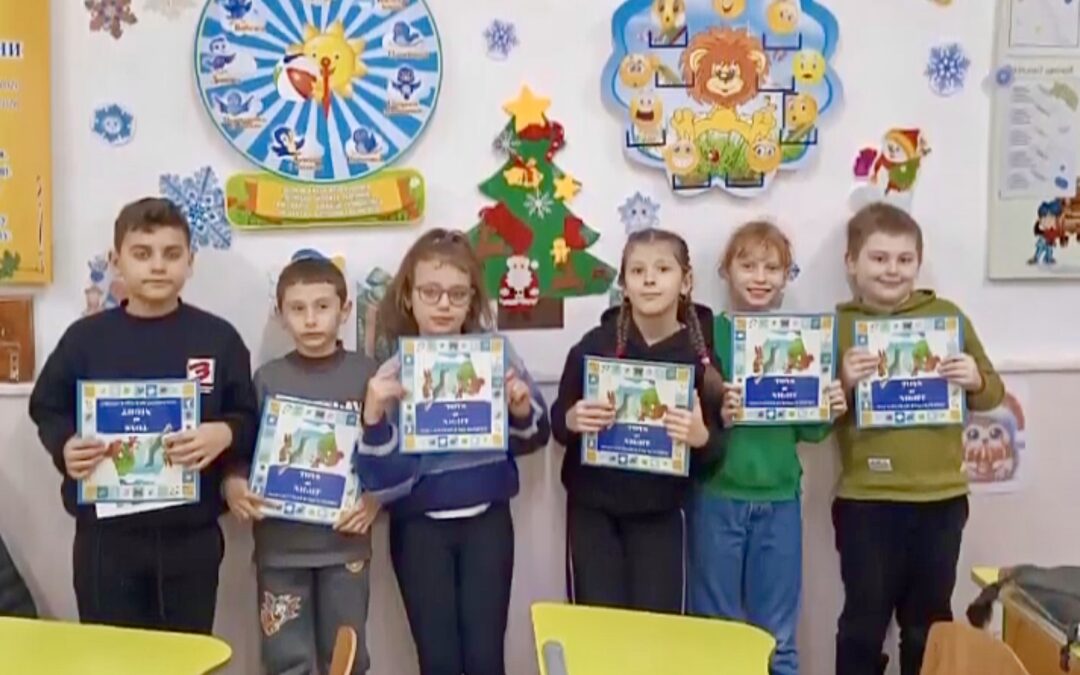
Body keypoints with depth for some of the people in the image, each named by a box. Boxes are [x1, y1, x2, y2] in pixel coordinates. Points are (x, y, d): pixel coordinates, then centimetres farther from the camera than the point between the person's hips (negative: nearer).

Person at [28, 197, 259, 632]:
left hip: (191, 536, 0)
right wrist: (65, 445, -12)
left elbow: (248, 420, 4)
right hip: (106, 535, 0)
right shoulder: (85, 338, 0)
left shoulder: (218, 338, 0)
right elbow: (46, 409, 8)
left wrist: (224, 434, -18)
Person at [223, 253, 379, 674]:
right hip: (279, 544, 0)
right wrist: (233, 484, -15)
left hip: (345, 541, 0)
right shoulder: (267, 378, 3)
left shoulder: (366, 374, 1)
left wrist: (375, 497, -14)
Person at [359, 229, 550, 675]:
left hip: (487, 520, 1)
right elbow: (387, 476, -10)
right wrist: (374, 415, -25)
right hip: (420, 527, -1)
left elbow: (532, 439, 7)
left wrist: (522, 411, -14)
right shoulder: (393, 373, -6)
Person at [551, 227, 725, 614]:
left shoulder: (703, 350, -8)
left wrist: (701, 436, -23)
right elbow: (557, 423, 2)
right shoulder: (595, 344, -8)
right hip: (593, 507, 0)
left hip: (661, 510, 0)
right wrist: (572, 420, -20)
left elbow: (719, 443, -1)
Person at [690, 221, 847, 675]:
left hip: (780, 499, 3)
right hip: (718, 496, -2)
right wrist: (717, 416, -28)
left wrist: (829, 413, -14)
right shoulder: (709, 334, -6)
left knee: (777, 635, 15)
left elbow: (809, 430, 6)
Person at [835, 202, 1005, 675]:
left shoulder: (947, 316, 3)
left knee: (928, 623, 17)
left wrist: (975, 380, -12)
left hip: (941, 498, 3)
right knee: (864, 622, 9)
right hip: (865, 500, -2)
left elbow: (992, 392, 9)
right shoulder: (838, 325, -4)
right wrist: (843, 384, -24)